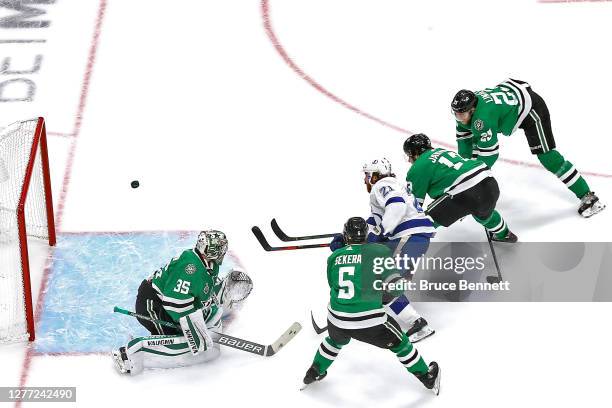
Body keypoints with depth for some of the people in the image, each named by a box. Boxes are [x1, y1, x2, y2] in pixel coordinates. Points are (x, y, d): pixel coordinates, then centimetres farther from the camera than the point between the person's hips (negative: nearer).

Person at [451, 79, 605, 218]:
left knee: (547, 156, -15)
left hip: (531, 107, -9)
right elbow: (464, 136, 3)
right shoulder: (465, 108, -14)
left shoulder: (482, 117, -39)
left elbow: (489, 153, -34)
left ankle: (587, 196, -11)